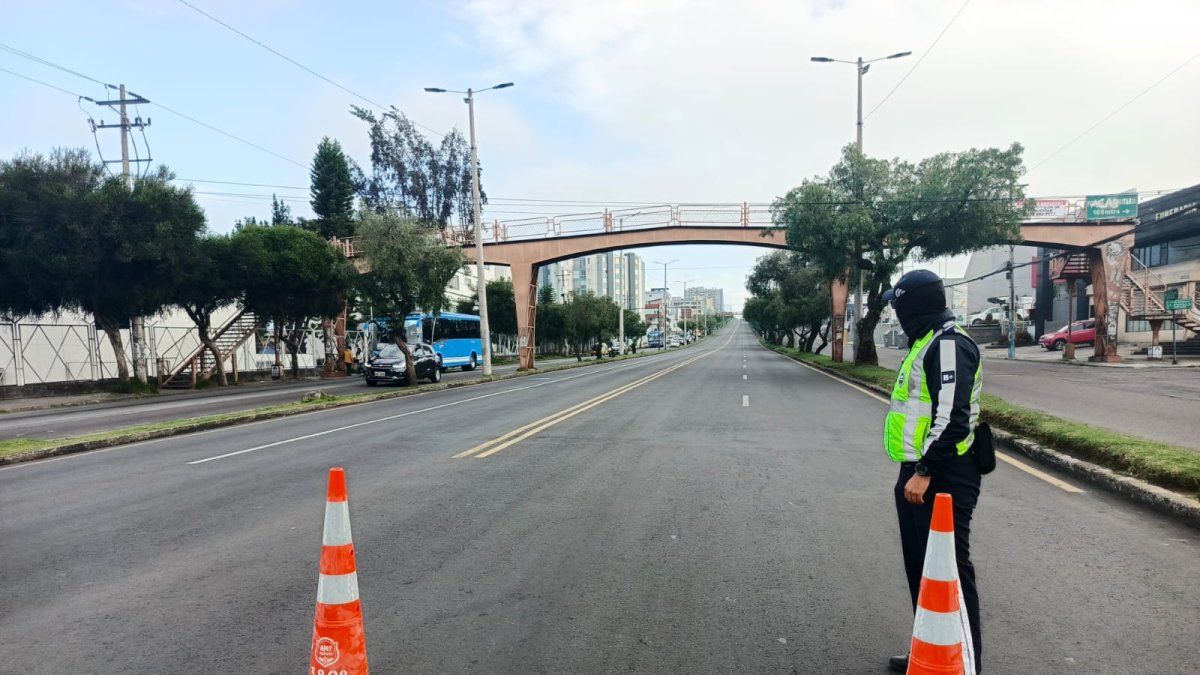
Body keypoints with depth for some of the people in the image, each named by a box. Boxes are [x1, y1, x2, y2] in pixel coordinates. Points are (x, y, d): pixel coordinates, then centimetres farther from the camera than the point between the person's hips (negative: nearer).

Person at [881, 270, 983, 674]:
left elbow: (952, 419, -24)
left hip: (942, 478, -11)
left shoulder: (949, 345, -17)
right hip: (921, 473, 11)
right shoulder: (927, 343, 16)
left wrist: (923, 472, -23)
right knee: (921, 567, 17)